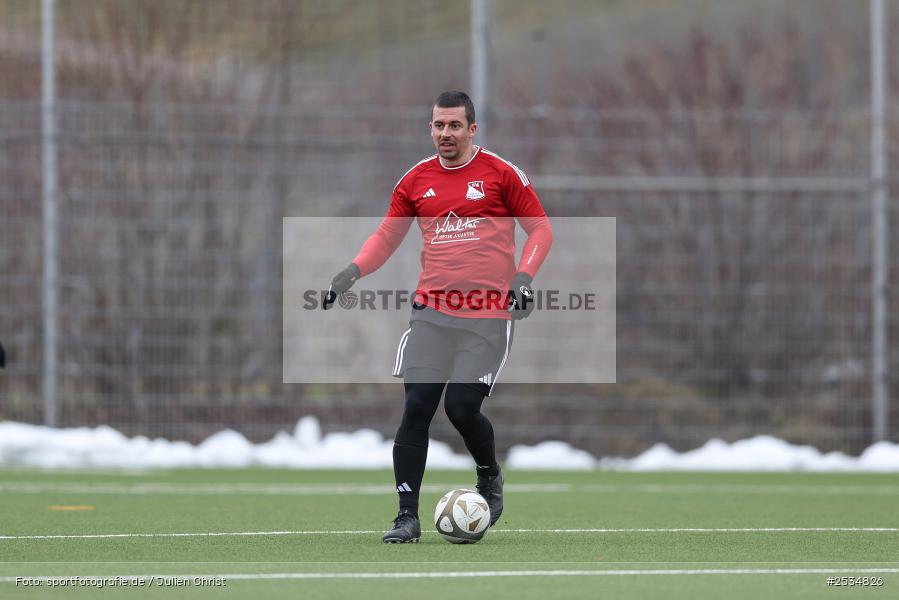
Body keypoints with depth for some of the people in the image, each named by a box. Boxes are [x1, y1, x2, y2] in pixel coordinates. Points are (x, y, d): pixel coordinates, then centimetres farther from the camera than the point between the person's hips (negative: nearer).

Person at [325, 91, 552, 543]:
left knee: (462, 409, -10)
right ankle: (407, 515, -1)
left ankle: (490, 480, 21)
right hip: (432, 313, 3)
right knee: (416, 408, -6)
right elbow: (386, 236, 14)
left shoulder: (501, 173, -2)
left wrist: (523, 275, -14)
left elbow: (540, 228, 2)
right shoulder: (415, 181, 8)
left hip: (489, 316, -3)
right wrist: (352, 273, -3)